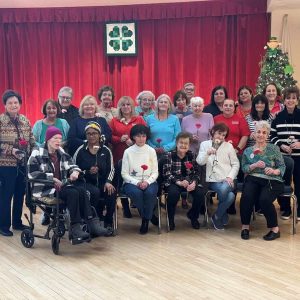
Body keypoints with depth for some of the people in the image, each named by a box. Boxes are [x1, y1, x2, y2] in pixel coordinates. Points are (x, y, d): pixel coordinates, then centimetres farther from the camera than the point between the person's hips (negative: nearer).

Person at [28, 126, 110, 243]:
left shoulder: (62, 153, 16)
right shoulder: (37, 154, -3)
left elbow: (72, 165, 16)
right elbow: (32, 174, -13)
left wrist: (75, 171, -10)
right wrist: (52, 178, -20)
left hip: (61, 186, 6)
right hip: (45, 189, -6)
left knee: (81, 190, -25)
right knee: (73, 193, -30)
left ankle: (92, 223, -28)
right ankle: (75, 228, -28)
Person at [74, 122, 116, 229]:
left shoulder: (106, 150, 8)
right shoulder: (81, 151, 2)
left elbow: (111, 169, 6)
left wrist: (108, 182, -11)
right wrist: (88, 172, -15)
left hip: (102, 182, 2)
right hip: (86, 183, -2)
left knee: (112, 192, -29)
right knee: (95, 192, -34)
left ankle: (108, 222, -9)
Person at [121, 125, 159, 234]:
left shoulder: (151, 151, 5)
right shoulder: (128, 152, 1)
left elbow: (155, 172, 3)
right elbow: (124, 174, -1)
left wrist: (147, 182, -16)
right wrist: (136, 182, -17)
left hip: (149, 182, 1)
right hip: (132, 182, -1)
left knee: (150, 192, -33)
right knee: (137, 193, -34)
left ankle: (145, 220, -11)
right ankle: (150, 216, -9)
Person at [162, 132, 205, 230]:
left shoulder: (191, 155, 8)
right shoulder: (169, 155, -1)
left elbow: (196, 172, 3)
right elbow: (166, 173, -10)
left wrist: (194, 182, -19)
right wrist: (179, 182, -25)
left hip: (189, 182, 3)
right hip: (173, 182, -3)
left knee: (200, 193, -24)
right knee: (174, 193, -36)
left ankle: (193, 216, 7)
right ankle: (170, 219, -9)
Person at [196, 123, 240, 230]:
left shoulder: (228, 146, 11)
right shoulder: (205, 144, 11)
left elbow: (236, 164, 9)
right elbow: (200, 162, -2)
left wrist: (230, 177, -7)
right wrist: (207, 153, -21)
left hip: (227, 180, 1)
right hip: (213, 180, -1)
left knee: (224, 189, -35)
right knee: (230, 196, -30)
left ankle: (216, 216, -11)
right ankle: (223, 216, -3)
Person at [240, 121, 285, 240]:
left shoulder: (274, 149, 8)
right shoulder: (248, 151, 14)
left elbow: (282, 166, 4)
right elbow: (244, 168, 7)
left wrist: (274, 171, -17)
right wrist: (255, 165, -12)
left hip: (272, 180, -2)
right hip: (253, 179, 2)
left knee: (264, 199, -31)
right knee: (246, 197, -30)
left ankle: (275, 229, -10)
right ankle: (245, 227, -9)